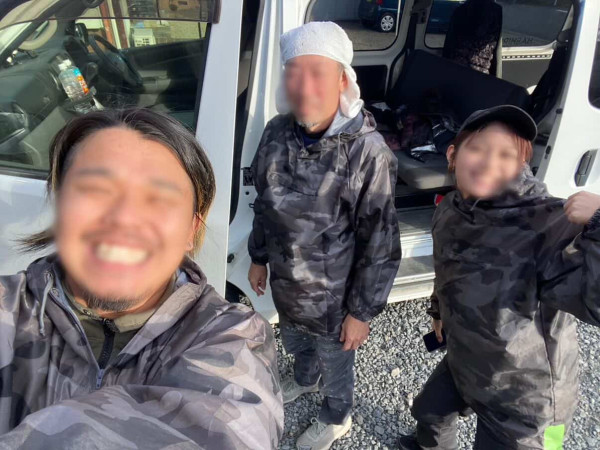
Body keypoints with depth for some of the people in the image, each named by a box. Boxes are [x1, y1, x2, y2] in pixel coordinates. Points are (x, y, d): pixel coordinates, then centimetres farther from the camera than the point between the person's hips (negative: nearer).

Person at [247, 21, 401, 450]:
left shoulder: (368, 152, -27)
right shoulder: (277, 132, -11)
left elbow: (380, 242, -20)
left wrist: (362, 311, -14)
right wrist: (259, 258, 12)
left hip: (334, 295, -5)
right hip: (286, 283, 5)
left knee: (335, 362, 23)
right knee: (296, 343, 33)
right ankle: (303, 380, 67)